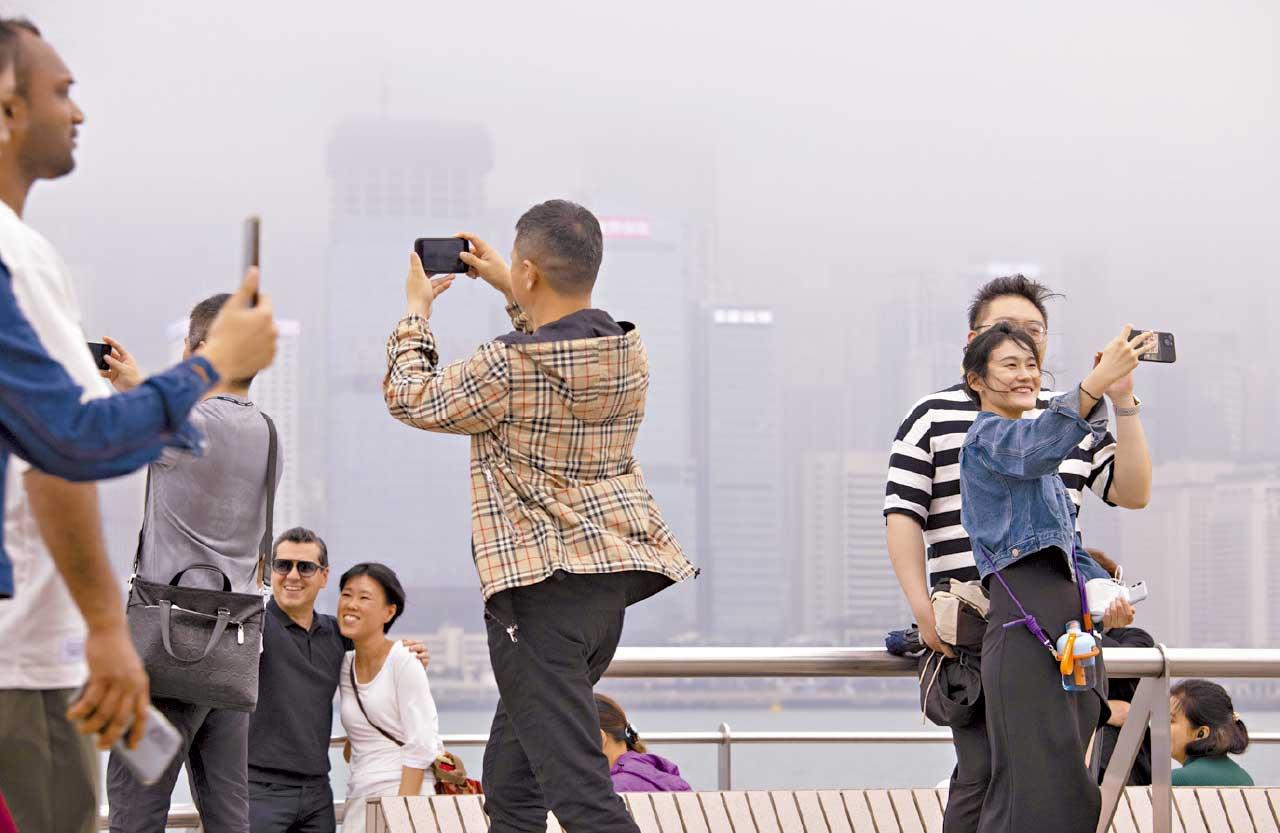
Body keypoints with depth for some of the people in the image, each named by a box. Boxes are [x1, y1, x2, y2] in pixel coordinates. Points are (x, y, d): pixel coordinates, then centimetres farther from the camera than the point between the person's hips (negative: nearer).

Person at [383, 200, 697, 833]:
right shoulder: (630, 353, 3)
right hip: (615, 572, 8)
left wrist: (416, 308, 14)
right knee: (510, 778, 21)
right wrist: (507, 291, 31)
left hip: (540, 581, -8)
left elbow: (410, 397, 0)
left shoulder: (508, 368, -18)